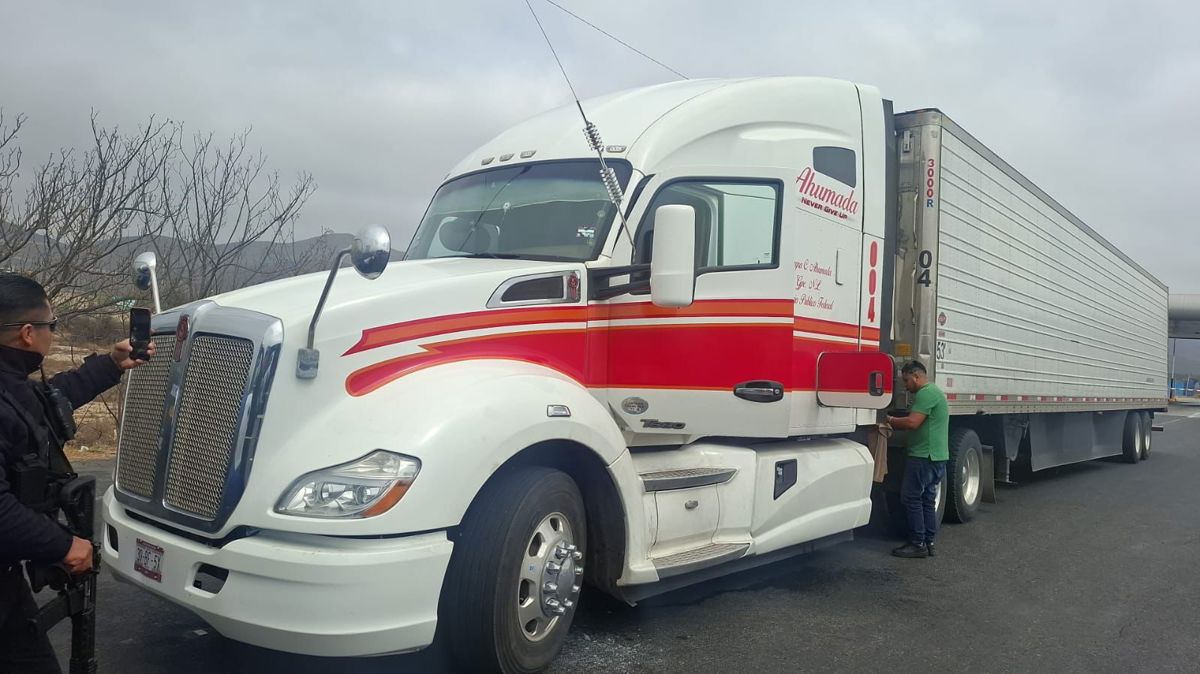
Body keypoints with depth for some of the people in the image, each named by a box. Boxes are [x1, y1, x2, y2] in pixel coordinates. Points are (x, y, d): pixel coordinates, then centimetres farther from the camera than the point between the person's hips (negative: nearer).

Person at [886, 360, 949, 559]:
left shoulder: (926, 393, -14)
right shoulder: (934, 392, 20)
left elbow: (912, 423, -23)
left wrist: (891, 421, -7)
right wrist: (895, 422, 8)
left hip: (924, 456, -10)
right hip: (937, 456, 10)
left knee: (911, 498, -5)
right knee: (928, 500, 13)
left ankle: (917, 544, -2)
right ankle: (928, 543, 16)